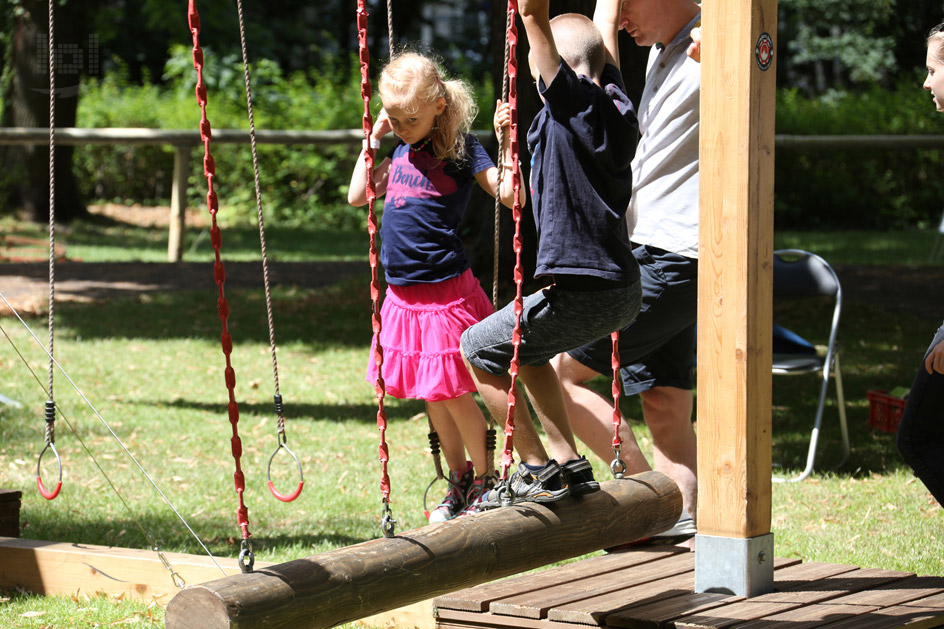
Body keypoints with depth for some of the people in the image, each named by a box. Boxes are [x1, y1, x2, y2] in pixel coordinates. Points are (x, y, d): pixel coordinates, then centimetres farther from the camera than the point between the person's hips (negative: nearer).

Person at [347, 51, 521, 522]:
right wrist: (373, 140, 11)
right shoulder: (401, 151, 11)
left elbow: (510, 196, -17)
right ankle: (457, 482, 29)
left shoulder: (459, 148, -8)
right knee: (431, 396, 14)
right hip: (403, 295, 7)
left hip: (446, 291, -7)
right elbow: (357, 196, 16)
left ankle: (484, 479, 17)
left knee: (452, 392, -2)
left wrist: (507, 141, -27)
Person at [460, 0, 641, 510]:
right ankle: (568, 462, 22)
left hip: (579, 292, -9)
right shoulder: (613, 102, 7)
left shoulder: (571, 101, -14)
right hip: (622, 290, 9)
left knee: (479, 349, 8)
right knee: (527, 347, 29)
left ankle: (539, 472, 7)